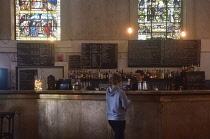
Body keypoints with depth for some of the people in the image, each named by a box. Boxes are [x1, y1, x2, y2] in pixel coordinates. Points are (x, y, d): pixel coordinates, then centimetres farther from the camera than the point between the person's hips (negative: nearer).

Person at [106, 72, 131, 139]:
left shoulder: (108, 91, 0)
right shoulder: (120, 92, -20)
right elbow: (126, 106, -14)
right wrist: (129, 101, 6)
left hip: (110, 118, 6)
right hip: (119, 118, -6)